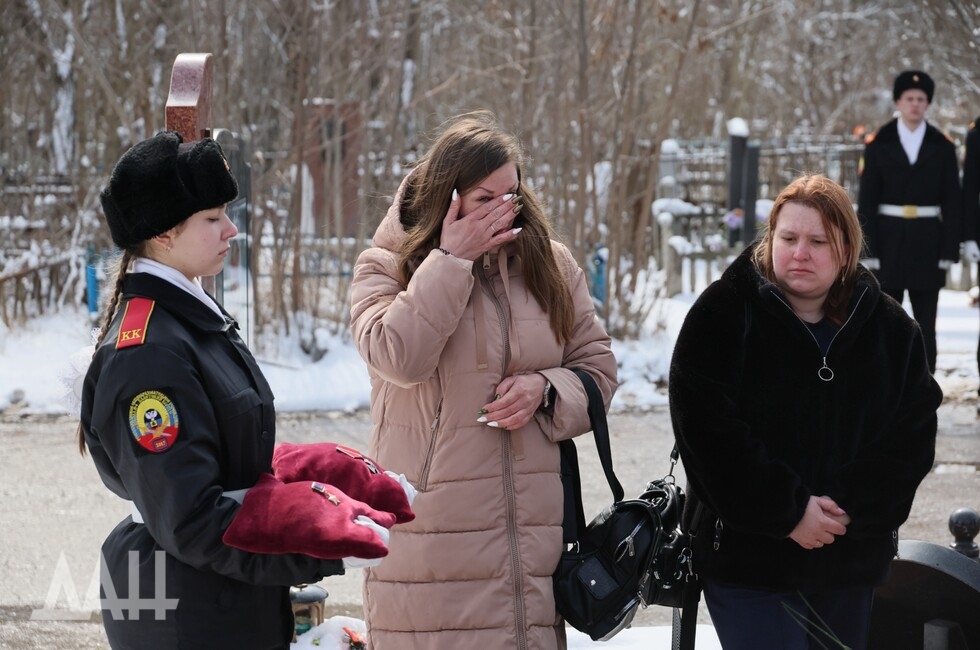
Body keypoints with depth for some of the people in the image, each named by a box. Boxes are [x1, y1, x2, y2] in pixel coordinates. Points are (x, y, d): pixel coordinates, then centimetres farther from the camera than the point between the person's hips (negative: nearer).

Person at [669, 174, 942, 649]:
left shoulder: (890, 329, 5)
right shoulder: (723, 316, -6)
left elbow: (913, 436, 1)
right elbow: (706, 428, -14)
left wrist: (851, 510, -14)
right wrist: (788, 511, -18)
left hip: (850, 561, 4)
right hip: (747, 556, -4)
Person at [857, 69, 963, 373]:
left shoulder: (942, 147, 3)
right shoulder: (878, 145, 1)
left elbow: (952, 203, 2)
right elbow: (866, 202, -1)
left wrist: (949, 251, -5)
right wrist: (869, 250, -8)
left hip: (927, 242, 1)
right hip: (889, 239, 0)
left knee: (925, 323, 3)